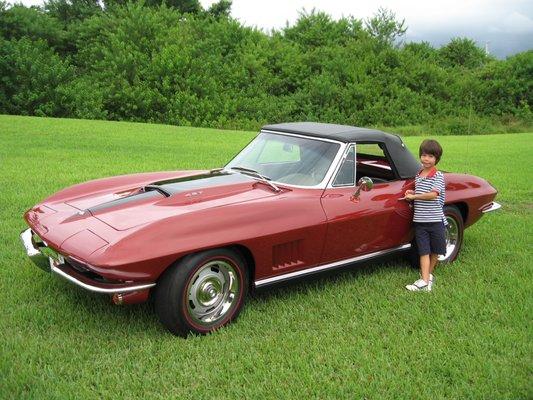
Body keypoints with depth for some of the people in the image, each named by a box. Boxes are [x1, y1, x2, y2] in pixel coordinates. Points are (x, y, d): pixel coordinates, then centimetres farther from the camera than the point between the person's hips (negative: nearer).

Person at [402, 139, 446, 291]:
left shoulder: (438, 176, -7)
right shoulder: (418, 175, 10)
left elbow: (433, 194, -20)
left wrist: (414, 196, -13)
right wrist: (411, 194, 3)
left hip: (435, 220, -3)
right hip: (419, 220, 3)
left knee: (435, 250, 9)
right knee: (424, 251, -2)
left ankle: (429, 274, 28)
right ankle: (424, 281, -6)